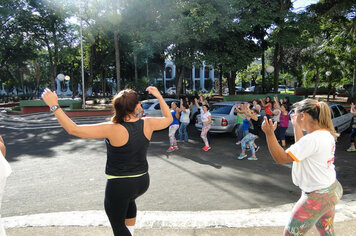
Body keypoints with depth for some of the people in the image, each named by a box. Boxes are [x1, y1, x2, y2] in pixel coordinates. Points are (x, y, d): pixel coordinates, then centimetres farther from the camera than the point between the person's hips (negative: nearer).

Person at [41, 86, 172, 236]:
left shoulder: (113, 129, -25)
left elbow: (73, 129, -24)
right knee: (129, 199, 40)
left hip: (119, 184, -5)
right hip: (142, 182, 6)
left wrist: (54, 106, -16)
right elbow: (168, 119, 9)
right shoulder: (147, 124, -11)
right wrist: (159, 96, 17)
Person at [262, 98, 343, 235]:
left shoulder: (313, 138, -28)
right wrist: (296, 127, 18)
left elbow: (281, 158, -28)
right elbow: (302, 148, 19)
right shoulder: (326, 133, 2)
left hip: (317, 196, -10)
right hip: (331, 190, 10)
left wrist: (269, 133, -30)